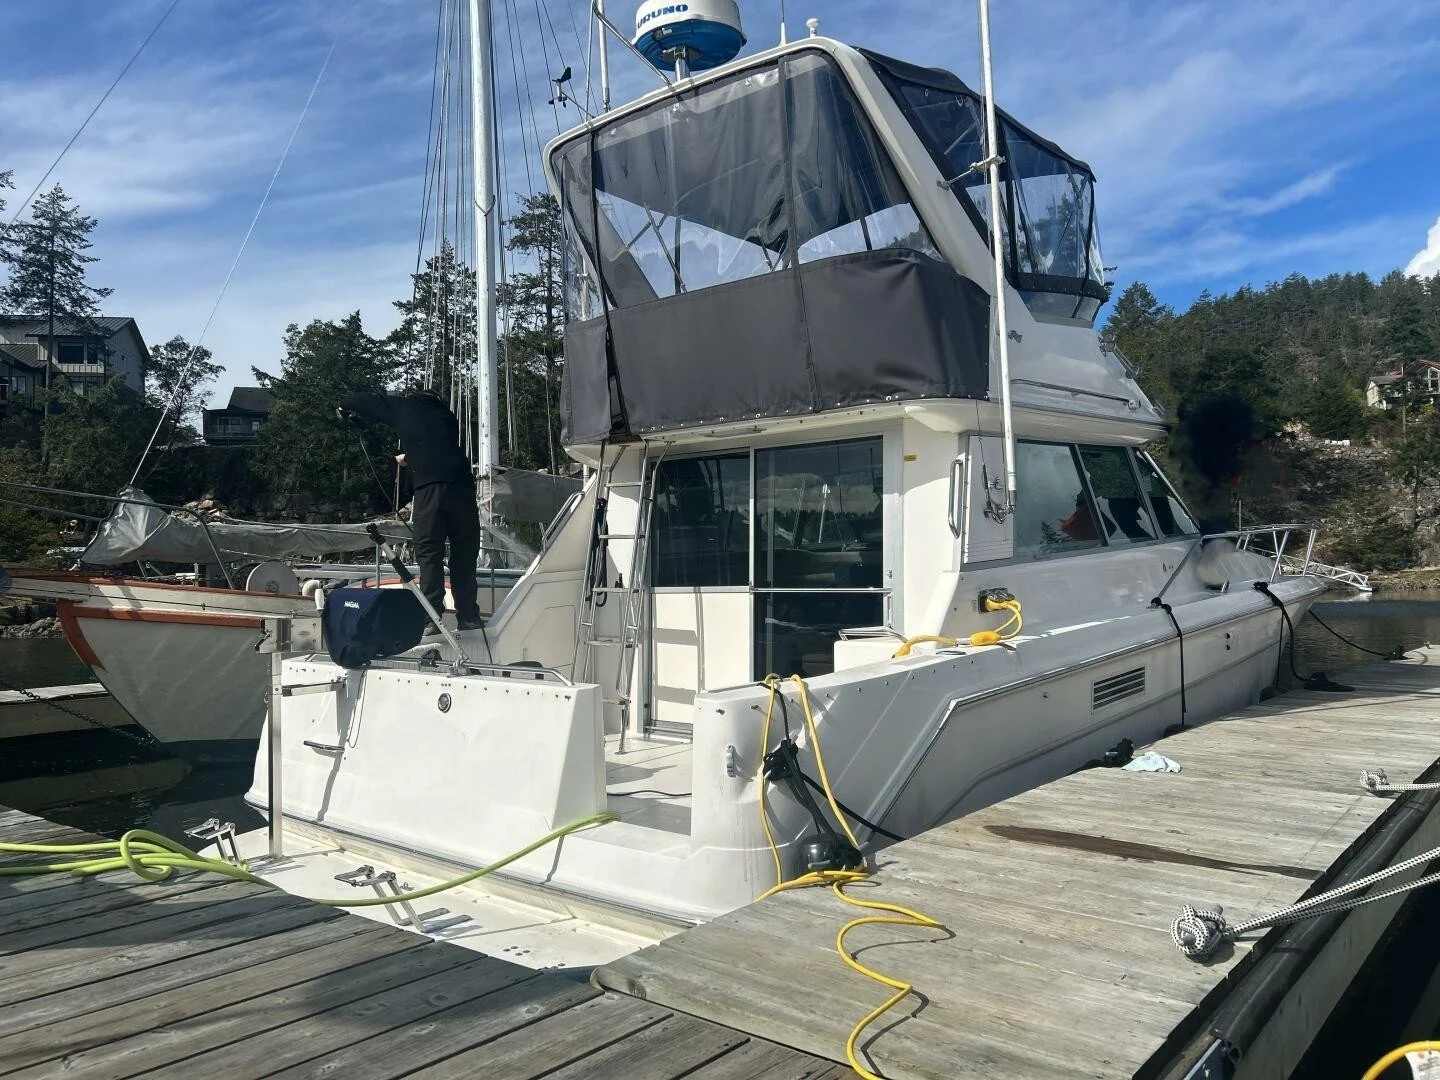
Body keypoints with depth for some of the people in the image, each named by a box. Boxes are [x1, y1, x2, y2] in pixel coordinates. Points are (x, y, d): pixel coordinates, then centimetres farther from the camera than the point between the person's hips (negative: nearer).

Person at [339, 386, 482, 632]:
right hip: (462, 484, 3)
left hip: (429, 487, -3)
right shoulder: (446, 414, 28)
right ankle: (469, 617, 9)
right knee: (464, 552, 8)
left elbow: (351, 400, 20)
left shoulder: (405, 406, 18)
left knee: (429, 552, 2)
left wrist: (345, 411, 41)